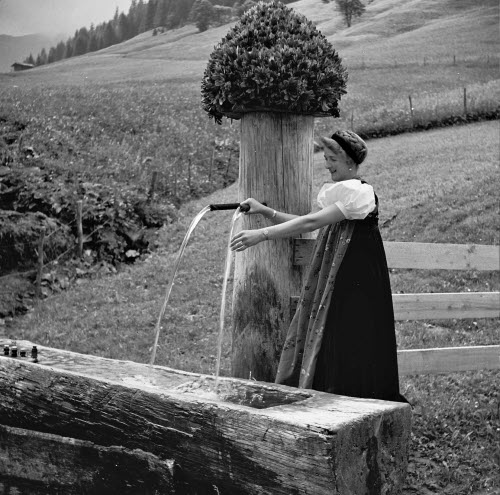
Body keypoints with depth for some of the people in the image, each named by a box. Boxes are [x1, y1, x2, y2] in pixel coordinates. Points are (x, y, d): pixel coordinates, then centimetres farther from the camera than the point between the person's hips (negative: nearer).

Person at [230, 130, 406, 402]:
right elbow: (308, 223, 13)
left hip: (356, 284, -8)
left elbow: (312, 222, -23)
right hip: (332, 282, 8)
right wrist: (266, 212, 3)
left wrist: (262, 235, -27)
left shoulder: (360, 193, -14)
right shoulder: (334, 192, 15)